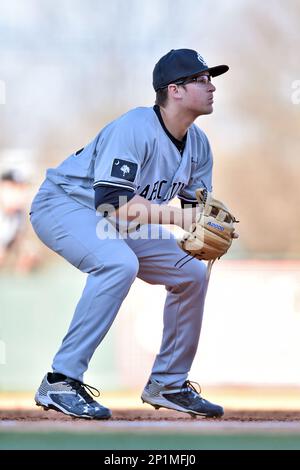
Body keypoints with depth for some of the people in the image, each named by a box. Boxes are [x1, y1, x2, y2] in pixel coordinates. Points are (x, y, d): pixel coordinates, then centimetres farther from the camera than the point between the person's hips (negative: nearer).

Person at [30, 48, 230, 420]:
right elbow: (111, 203, -35)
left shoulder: (198, 145, -1)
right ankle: (60, 382, -31)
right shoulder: (135, 128, -28)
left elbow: (197, 209, 5)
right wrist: (180, 218, -36)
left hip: (120, 222, 9)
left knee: (192, 273, 3)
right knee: (119, 262, -35)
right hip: (63, 204, -9)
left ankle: (168, 384, 17)